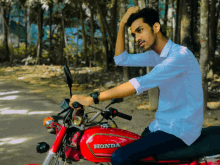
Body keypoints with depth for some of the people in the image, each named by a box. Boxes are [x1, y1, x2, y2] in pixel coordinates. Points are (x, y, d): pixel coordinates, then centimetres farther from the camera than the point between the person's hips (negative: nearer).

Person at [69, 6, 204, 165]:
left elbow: (141, 84, -31)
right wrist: (122, 25, 1)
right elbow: (122, 59, 13)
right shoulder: (157, 55, 9)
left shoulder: (181, 55, -22)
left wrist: (93, 98, -33)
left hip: (179, 131, -9)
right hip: (162, 124, 9)